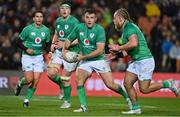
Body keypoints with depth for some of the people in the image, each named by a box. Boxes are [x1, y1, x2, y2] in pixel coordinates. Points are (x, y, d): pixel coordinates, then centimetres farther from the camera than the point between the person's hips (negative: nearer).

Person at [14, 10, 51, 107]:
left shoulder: (46, 30, 3)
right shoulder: (27, 29, -8)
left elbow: (48, 44, 13)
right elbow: (19, 42, -3)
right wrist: (26, 49, -18)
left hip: (39, 57, 3)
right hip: (27, 56, -3)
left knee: (36, 81, -5)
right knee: (29, 79, -12)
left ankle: (27, 100, 11)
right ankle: (20, 84, 23)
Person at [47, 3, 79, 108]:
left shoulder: (74, 21, -14)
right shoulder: (58, 21, 8)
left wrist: (65, 44, -23)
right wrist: (53, 44, 8)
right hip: (59, 52, 6)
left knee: (65, 78, -1)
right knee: (51, 73, -6)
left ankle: (67, 101, 19)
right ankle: (62, 86, 25)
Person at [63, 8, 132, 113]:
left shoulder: (99, 30, -14)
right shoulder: (79, 28, 0)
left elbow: (100, 50, -20)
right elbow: (68, 40, 14)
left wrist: (83, 57, -21)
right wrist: (64, 50, -7)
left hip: (99, 60, -4)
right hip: (85, 61, 4)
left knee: (110, 84, -9)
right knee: (79, 77, -21)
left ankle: (127, 97, 18)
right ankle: (83, 106, -15)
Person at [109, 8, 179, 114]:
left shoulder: (129, 27, -16)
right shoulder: (125, 28, 16)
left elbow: (134, 43, -33)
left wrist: (119, 48, -21)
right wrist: (117, 52, 13)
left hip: (144, 60, -10)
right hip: (136, 61, 10)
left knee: (144, 89, -8)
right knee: (127, 83, 1)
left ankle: (168, 84, 5)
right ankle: (136, 108, 6)